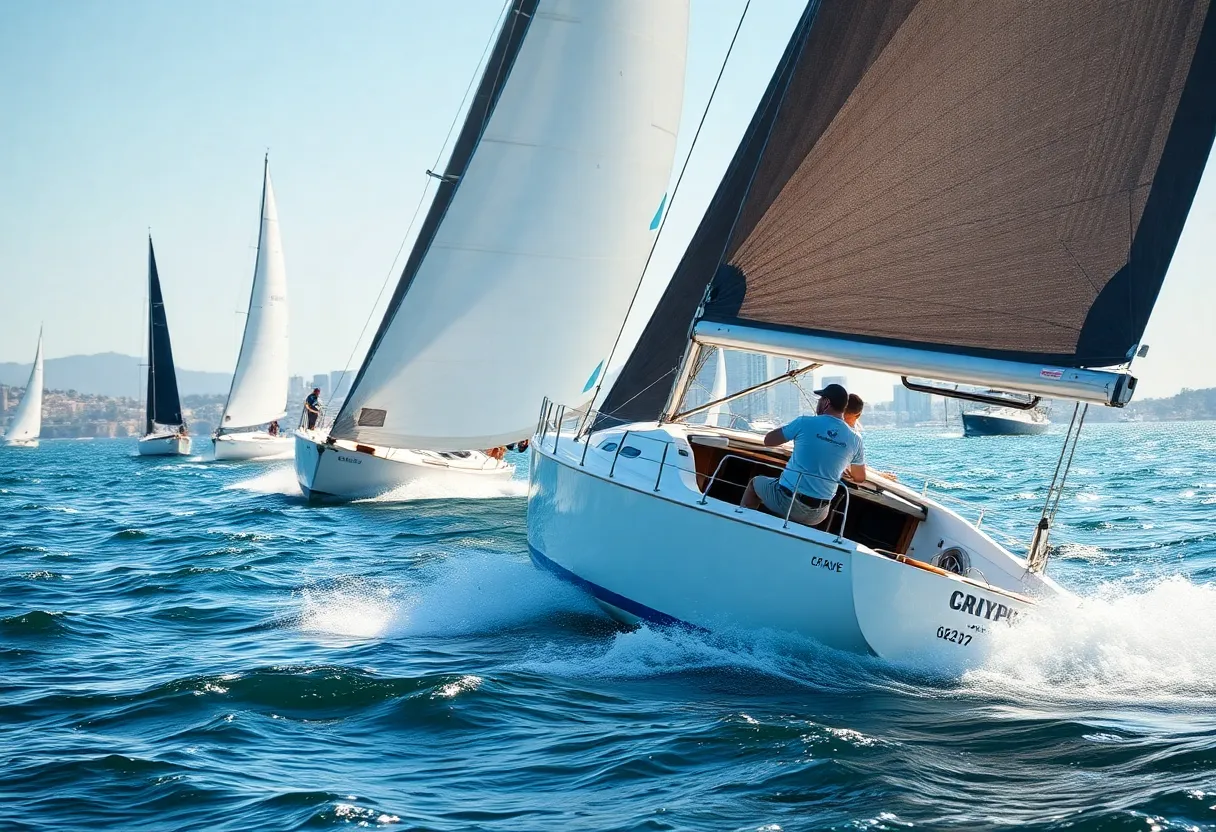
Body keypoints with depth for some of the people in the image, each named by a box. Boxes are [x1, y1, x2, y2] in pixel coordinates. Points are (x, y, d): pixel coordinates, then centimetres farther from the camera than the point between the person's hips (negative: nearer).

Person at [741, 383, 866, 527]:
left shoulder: (805, 423, -11)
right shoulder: (855, 439, -2)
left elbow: (768, 441, 1)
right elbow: (860, 478, 14)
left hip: (786, 501, -3)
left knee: (754, 483, 27)